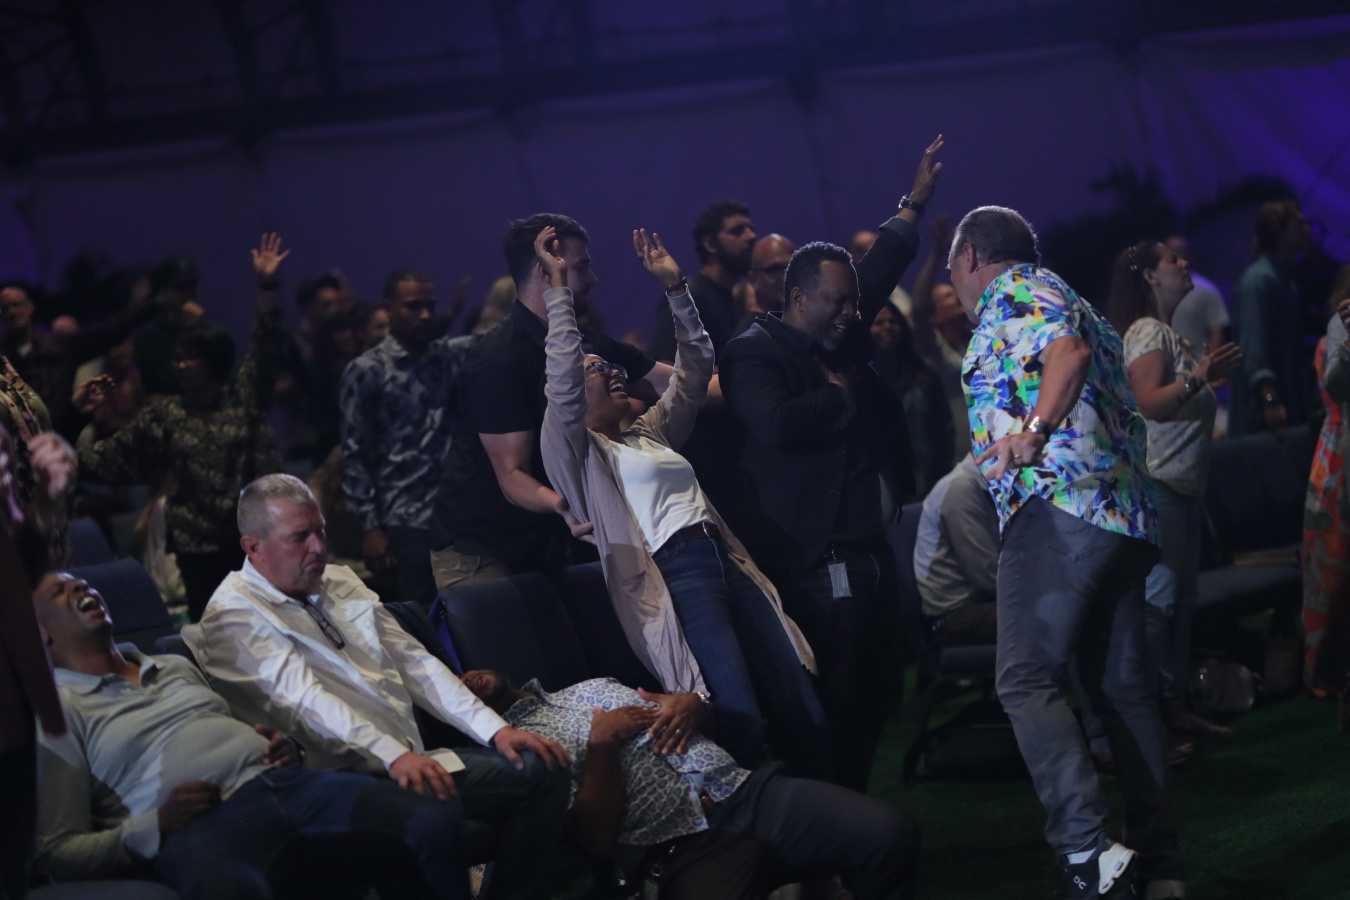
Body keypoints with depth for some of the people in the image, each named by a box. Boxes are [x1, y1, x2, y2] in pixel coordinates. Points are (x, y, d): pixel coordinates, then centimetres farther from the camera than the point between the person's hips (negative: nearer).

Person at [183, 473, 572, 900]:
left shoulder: (339, 582, 21)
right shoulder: (233, 616, -4)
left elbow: (412, 660, 17)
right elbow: (301, 698, -17)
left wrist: (494, 729, 4)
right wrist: (393, 755, -31)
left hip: (411, 759, 8)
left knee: (539, 772, -10)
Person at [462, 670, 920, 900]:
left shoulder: (594, 687, 28)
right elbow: (595, 839, -4)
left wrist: (693, 703, 6)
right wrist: (602, 743, -5)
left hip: (743, 788, 6)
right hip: (683, 849, -6)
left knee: (891, 833, -19)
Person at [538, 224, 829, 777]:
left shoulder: (652, 434, 28)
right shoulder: (577, 451, 7)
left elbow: (695, 370, 33)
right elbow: (562, 378, -9)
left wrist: (675, 286, 26)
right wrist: (558, 286, -8)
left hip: (729, 564, 8)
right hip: (675, 576, -8)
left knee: (803, 715, -2)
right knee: (739, 725, -23)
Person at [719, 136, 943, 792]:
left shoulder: (841, 340, 18)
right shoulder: (755, 354, -8)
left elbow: (880, 271, 33)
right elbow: (778, 424, -25)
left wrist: (914, 204, 36)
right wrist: (841, 396, -8)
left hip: (869, 555, 10)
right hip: (813, 564, -10)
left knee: (878, 694, 11)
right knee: (831, 707, -10)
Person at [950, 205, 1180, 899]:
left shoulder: (1013, 291, 0)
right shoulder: (1064, 298, 29)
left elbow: (1068, 349, -19)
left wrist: (1031, 433, -21)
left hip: (1059, 504, -10)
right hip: (1128, 515, 10)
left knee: (1027, 680, -14)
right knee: (1120, 685, 10)